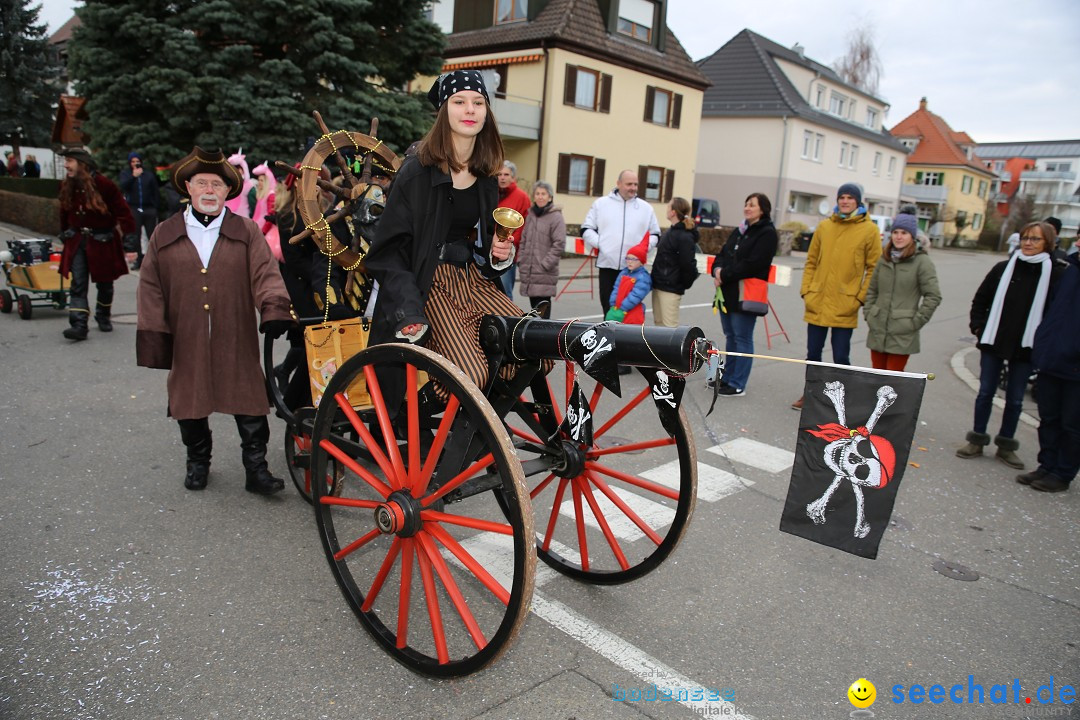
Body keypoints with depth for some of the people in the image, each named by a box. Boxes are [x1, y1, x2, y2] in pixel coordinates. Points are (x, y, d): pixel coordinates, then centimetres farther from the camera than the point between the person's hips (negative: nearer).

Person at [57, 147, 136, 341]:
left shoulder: (103, 184, -12)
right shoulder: (67, 186, 4)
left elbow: (121, 210, -9)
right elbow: (65, 212, 17)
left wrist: (128, 233, -14)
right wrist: (65, 232, 21)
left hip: (102, 242, -3)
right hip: (77, 241, 3)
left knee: (105, 283, 11)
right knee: (78, 284, -6)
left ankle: (103, 317, 32)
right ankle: (79, 325, -10)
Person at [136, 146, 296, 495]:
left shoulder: (247, 232, 5)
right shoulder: (164, 235, 8)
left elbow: (265, 273, -5)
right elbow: (150, 288, 8)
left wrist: (274, 308, -22)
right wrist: (154, 334, 2)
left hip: (237, 342, -1)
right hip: (186, 344, 2)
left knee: (250, 404, -1)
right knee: (190, 402, 14)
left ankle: (256, 468, 11)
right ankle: (197, 462, 34)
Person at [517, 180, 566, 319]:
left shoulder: (556, 217, -5)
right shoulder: (530, 215, 14)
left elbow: (559, 244, -9)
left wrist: (545, 264, -12)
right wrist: (521, 260, 10)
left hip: (545, 275, -6)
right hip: (528, 271, 6)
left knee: (542, 304, -9)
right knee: (534, 304, 10)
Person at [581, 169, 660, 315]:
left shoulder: (646, 208, 11)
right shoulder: (601, 203, 7)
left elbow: (655, 235, 18)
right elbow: (586, 229, 8)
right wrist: (598, 244, -8)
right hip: (607, 265, 0)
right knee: (608, 304, 6)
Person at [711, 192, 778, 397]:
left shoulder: (767, 233, -8)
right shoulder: (738, 231, 19)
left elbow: (752, 264, -18)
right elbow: (722, 254, 15)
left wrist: (724, 275, -15)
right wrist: (717, 270, -6)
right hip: (727, 292, 8)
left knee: (742, 338, -2)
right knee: (730, 336, 15)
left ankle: (738, 385, 4)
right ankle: (727, 378, 25)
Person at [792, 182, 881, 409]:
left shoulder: (869, 230, -2)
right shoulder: (824, 226, 7)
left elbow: (874, 268, -2)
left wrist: (861, 298, -8)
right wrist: (806, 290, 4)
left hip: (845, 307, -3)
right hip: (817, 303, 4)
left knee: (841, 357, 1)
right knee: (813, 353, 12)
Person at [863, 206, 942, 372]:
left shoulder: (922, 261, -6)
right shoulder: (884, 259, 10)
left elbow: (933, 296, -8)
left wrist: (916, 322, -10)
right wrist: (868, 315, 8)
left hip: (902, 334, -5)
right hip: (877, 330, 5)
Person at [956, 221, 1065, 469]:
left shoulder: (1055, 274, -4)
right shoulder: (1003, 268, 2)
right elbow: (980, 300, 9)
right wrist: (978, 327, 2)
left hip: (1025, 348, -1)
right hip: (993, 343, 1)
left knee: (1015, 399, 9)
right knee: (985, 393, 7)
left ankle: (1006, 445, 22)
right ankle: (977, 440, 19)